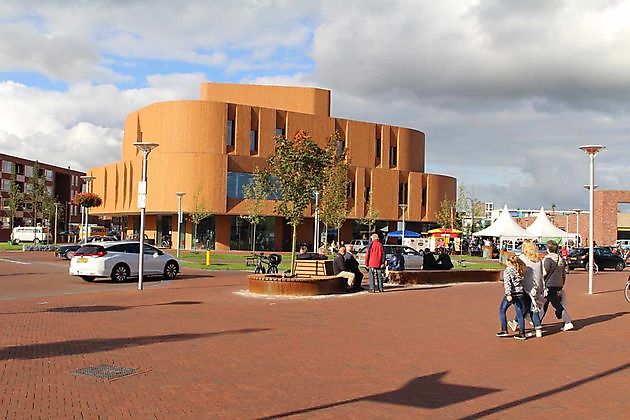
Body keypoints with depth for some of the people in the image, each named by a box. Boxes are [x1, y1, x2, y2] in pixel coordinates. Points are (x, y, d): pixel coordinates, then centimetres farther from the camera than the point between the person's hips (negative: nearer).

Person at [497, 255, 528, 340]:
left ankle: (504, 330, 10)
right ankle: (522, 333, 9)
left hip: (511, 294, -5)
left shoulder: (507, 270, -8)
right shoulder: (520, 270, 10)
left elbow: (507, 283, -17)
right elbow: (523, 282, 11)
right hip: (520, 293, 5)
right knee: (520, 313, 8)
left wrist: (508, 294, -23)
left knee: (502, 310, 11)